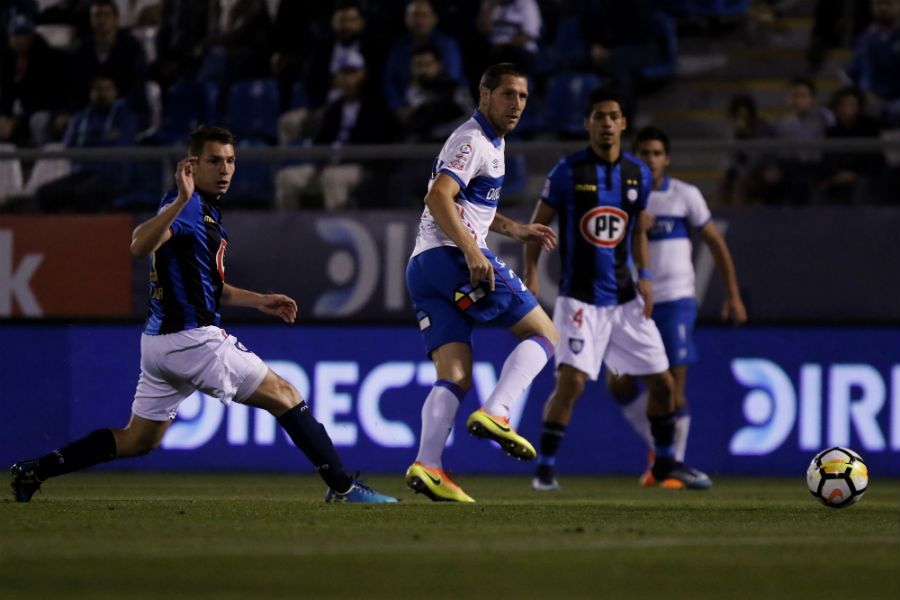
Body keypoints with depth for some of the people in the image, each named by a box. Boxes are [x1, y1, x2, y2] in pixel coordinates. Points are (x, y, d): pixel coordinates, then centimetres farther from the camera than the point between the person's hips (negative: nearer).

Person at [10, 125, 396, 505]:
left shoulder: (206, 209, 18)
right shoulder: (189, 206, -14)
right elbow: (140, 246, -33)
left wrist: (259, 301, 23)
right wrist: (181, 201, -45)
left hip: (160, 341, 10)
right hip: (192, 339, -10)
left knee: (138, 440, 15)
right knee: (285, 397, -1)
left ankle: (32, 472, 12)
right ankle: (343, 488, 0)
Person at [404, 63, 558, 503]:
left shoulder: (491, 142, 26)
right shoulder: (472, 141, -6)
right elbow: (438, 197, -20)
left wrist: (514, 230, 33)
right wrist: (471, 250, -28)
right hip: (454, 254, -9)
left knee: (455, 377, -2)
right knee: (542, 334, -3)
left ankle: (427, 466, -19)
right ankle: (494, 414, -21)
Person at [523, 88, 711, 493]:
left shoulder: (638, 174, 6)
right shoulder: (569, 171, -7)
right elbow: (538, 225, -1)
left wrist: (645, 276, 5)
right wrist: (530, 276, -11)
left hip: (626, 299, 5)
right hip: (580, 299, -5)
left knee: (662, 382, 7)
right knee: (572, 381, -18)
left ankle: (665, 462, 26)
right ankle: (545, 468, -5)